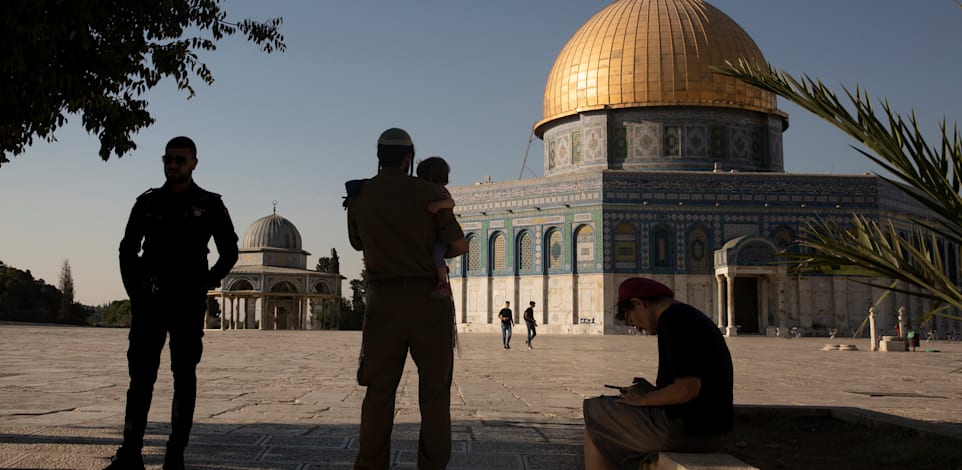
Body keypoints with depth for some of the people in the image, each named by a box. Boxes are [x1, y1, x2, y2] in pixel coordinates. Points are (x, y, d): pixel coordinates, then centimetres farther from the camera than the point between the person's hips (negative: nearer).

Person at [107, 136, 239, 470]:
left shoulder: (210, 205, 3)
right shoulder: (148, 202, 9)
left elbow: (229, 252, 8)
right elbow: (128, 249, 14)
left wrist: (206, 283, -3)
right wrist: (134, 290, 4)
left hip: (188, 305, -2)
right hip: (149, 303, 2)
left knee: (184, 377, 1)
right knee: (140, 375, 2)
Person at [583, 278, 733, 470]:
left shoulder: (673, 319, -15)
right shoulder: (694, 317, 16)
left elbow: (688, 388, -24)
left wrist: (645, 399, -8)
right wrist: (654, 390, 10)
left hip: (685, 430, -10)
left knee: (594, 415, 6)